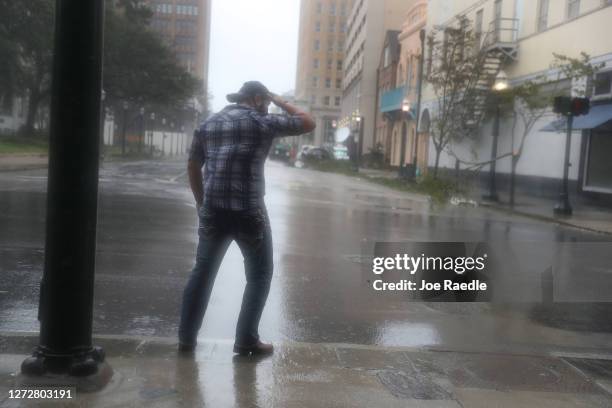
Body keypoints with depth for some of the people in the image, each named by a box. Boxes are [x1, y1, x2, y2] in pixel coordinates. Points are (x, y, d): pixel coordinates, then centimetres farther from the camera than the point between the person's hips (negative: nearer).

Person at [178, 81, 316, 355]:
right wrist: (279, 101, 14)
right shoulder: (263, 122, -2)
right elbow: (308, 123, 5)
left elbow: (193, 166, 14)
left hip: (213, 211, 5)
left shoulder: (209, 124, 13)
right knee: (259, 275, 10)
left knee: (202, 272, 16)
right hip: (248, 211, -5)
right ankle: (246, 340, 11)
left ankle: (186, 337, 18)